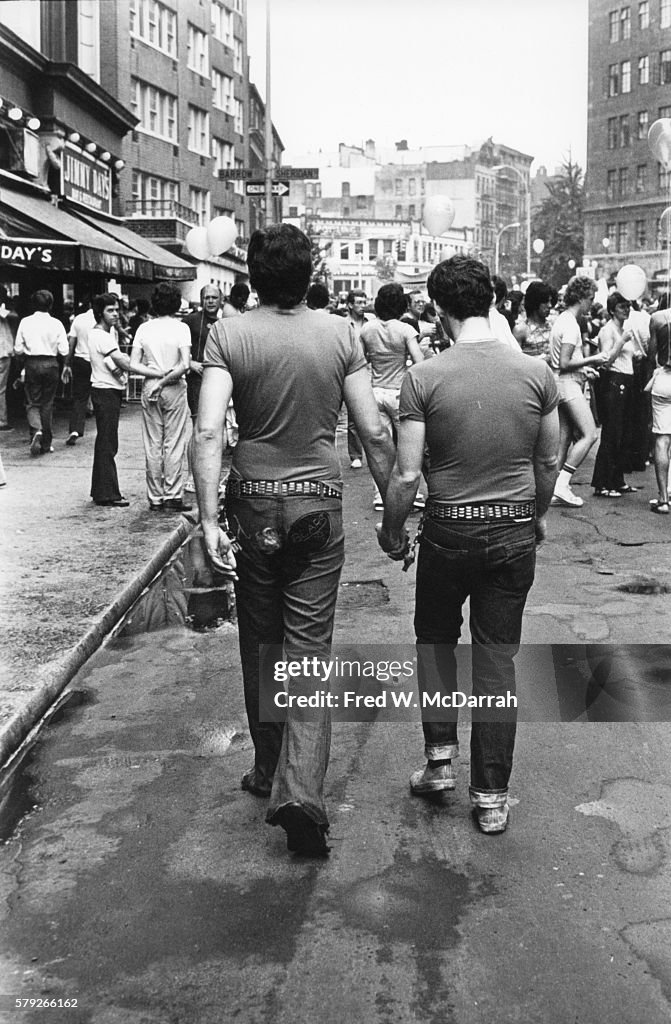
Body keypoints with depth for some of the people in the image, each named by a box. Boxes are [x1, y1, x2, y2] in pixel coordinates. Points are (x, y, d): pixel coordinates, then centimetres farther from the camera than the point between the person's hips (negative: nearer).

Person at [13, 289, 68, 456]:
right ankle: (46, 443, 13)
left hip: (32, 364, 0)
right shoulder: (56, 323, -6)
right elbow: (64, 351, -7)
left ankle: (36, 430, -20)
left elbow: (18, 349, -2)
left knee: (32, 403, 8)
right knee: (47, 403, 10)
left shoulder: (25, 322, -4)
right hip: (51, 364, 0)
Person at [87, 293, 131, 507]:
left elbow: (119, 361, 7)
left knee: (106, 443, 14)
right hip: (105, 391, -10)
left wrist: (118, 366, -13)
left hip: (112, 390, 10)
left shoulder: (111, 332, 14)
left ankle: (100, 491, 22)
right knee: (107, 444, -7)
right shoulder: (100, 335, -17)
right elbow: (124, 362, -22)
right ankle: (108, 494, -3)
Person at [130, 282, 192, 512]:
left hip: (150, 389, 3)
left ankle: (155, 499, 12)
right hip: (174, 390, -3)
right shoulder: (180, 328, -7)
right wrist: (167, 378, -7)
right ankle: (173, 497, 4)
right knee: (174, 445, 3)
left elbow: (133, 365, -3)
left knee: (152, 445, 8)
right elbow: (184, 365, -17)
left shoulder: (144, 328, 3)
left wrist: (156, 375, -5)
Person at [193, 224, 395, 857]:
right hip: (320, 504, 0)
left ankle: (268, 770, 31)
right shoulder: (340, 335, -2)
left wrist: (208, 520, -16)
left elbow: (209, 432, -16)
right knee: (308, 647, 3)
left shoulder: (228, 336, -5)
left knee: (259, 644, 15)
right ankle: (299, 789, -8)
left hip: (254, 504, 0)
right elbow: (373, 433, -3)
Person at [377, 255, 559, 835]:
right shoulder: (537, 373, -5)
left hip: (449, 531, -2)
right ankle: (492, 797, 17)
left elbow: (406, 474, -11)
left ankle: (441, 758, 20)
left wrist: (391, 532, 5)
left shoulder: (424, 378, -13)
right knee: (498, 657, 10)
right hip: (515, 533, 2)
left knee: (435, 638, 23)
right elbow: (549, 462, 6)